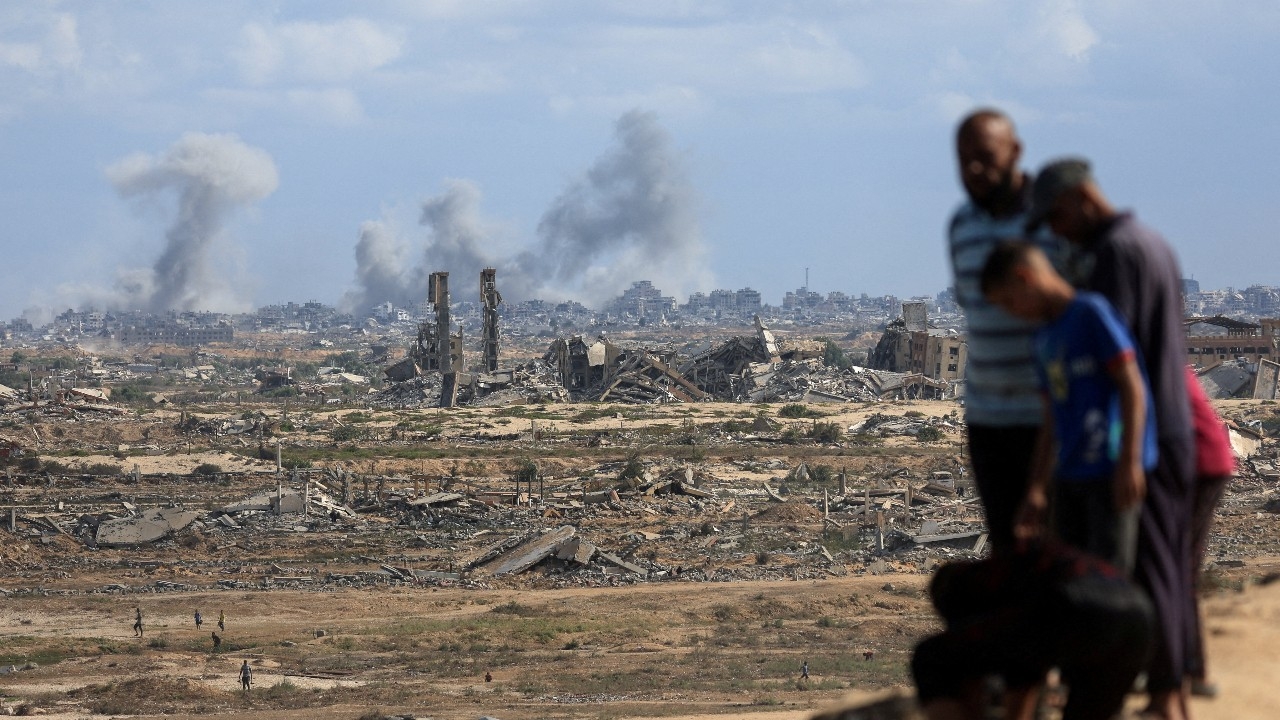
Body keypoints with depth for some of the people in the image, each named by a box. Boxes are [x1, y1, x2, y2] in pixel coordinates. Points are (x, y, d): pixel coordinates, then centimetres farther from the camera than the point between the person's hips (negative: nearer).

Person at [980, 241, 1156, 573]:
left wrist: (1129, 461, -17)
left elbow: (1131, 385, -12)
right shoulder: (1045, 338, 16)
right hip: (1069, 475, 8)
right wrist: (1037, 490, 15)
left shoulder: (1092, 312, -8)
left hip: (1111, 471, -8)